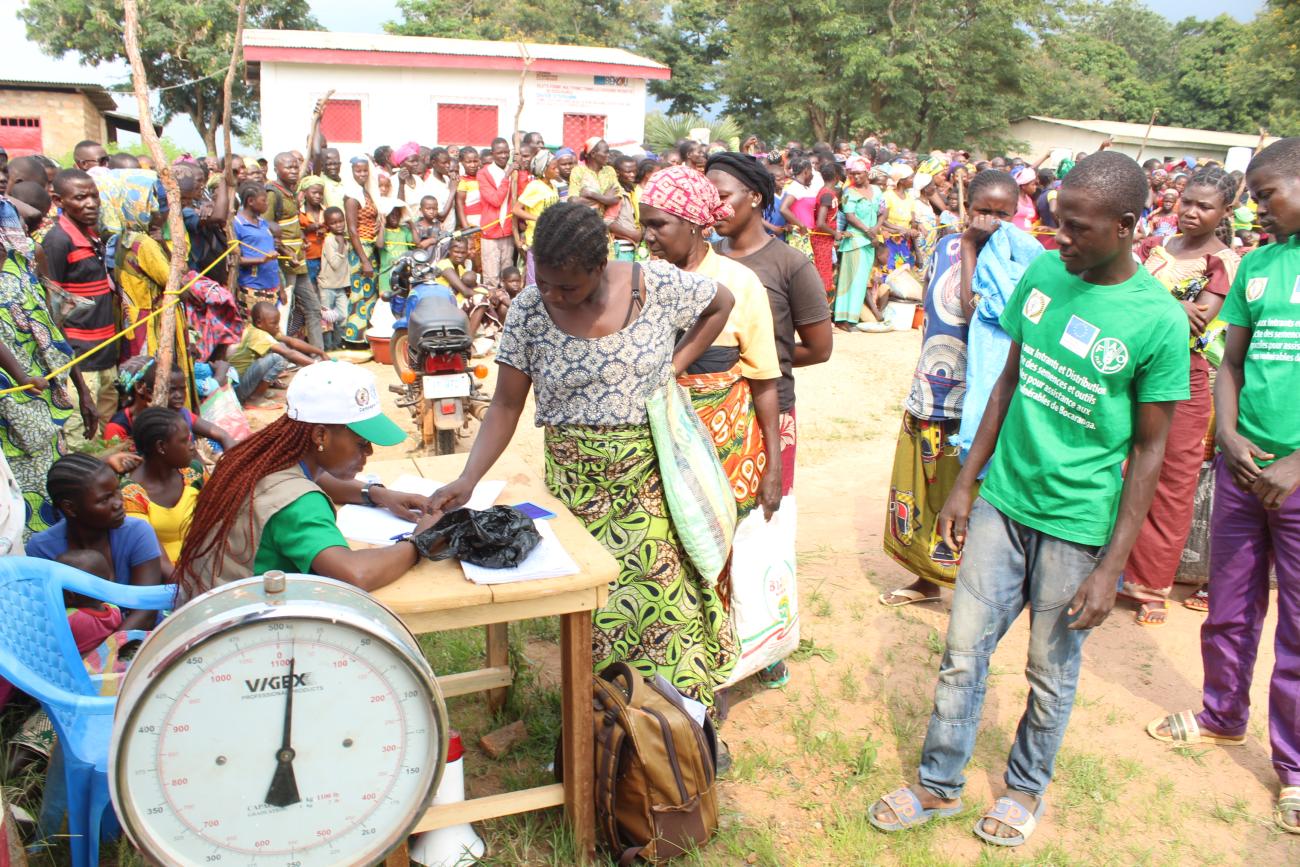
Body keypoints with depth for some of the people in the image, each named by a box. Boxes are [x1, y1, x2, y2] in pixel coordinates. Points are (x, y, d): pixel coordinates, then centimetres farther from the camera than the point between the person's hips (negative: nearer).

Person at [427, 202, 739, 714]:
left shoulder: (657, 285, -11)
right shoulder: (528, 311, -8)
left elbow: (721, 303, 7)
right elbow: (507, 406, -6)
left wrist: (675, 366, -4)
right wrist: (468, 479, -18)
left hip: (653, 470, 0)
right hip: (578, 480, 1)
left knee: (666, 586, 2)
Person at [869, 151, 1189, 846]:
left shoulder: (1158, 322, -14)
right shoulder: (1043, 273, -1)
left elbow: (1148, 451, -8)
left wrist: (1112, 566, -10)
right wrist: (966, 483, 9)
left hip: (1078, 525, -4)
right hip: (1002, 501, 4)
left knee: (1052, 674, 13)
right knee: (963, 651, 10)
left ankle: (1027, 786, 38)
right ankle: (939, 784, 29)